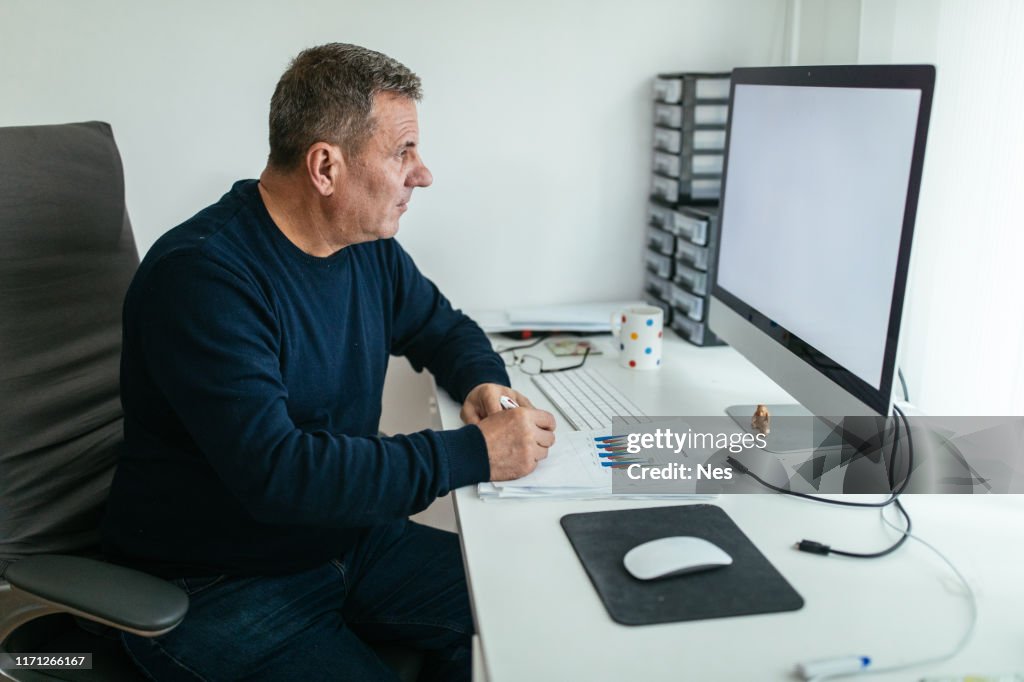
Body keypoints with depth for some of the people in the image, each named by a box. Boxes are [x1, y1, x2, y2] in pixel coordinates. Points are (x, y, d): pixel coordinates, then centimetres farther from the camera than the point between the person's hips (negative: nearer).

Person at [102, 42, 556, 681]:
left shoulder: (369, 246, 1)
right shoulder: (203, 275, -24)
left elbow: (443, 327, 18)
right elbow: (274, 472, -32)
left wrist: (485, 384, -6)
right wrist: (473, 452, -29)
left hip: (348, 538, 7)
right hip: (216, 588, -6)